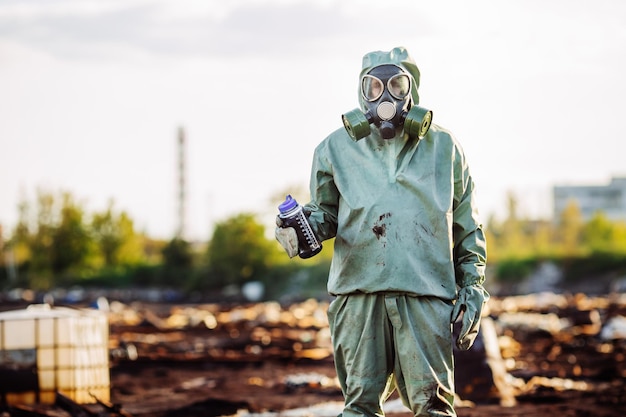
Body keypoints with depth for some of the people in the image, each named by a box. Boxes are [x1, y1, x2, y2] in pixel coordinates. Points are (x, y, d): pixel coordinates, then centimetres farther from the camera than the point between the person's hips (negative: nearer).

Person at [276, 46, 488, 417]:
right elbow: (325, 213, 19)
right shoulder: (337, 149, 12)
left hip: (426, 293, 0)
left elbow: (467, 228, 16)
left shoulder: (443, 147, 13)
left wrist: (473, 288, 9)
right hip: (359, 289, 1)